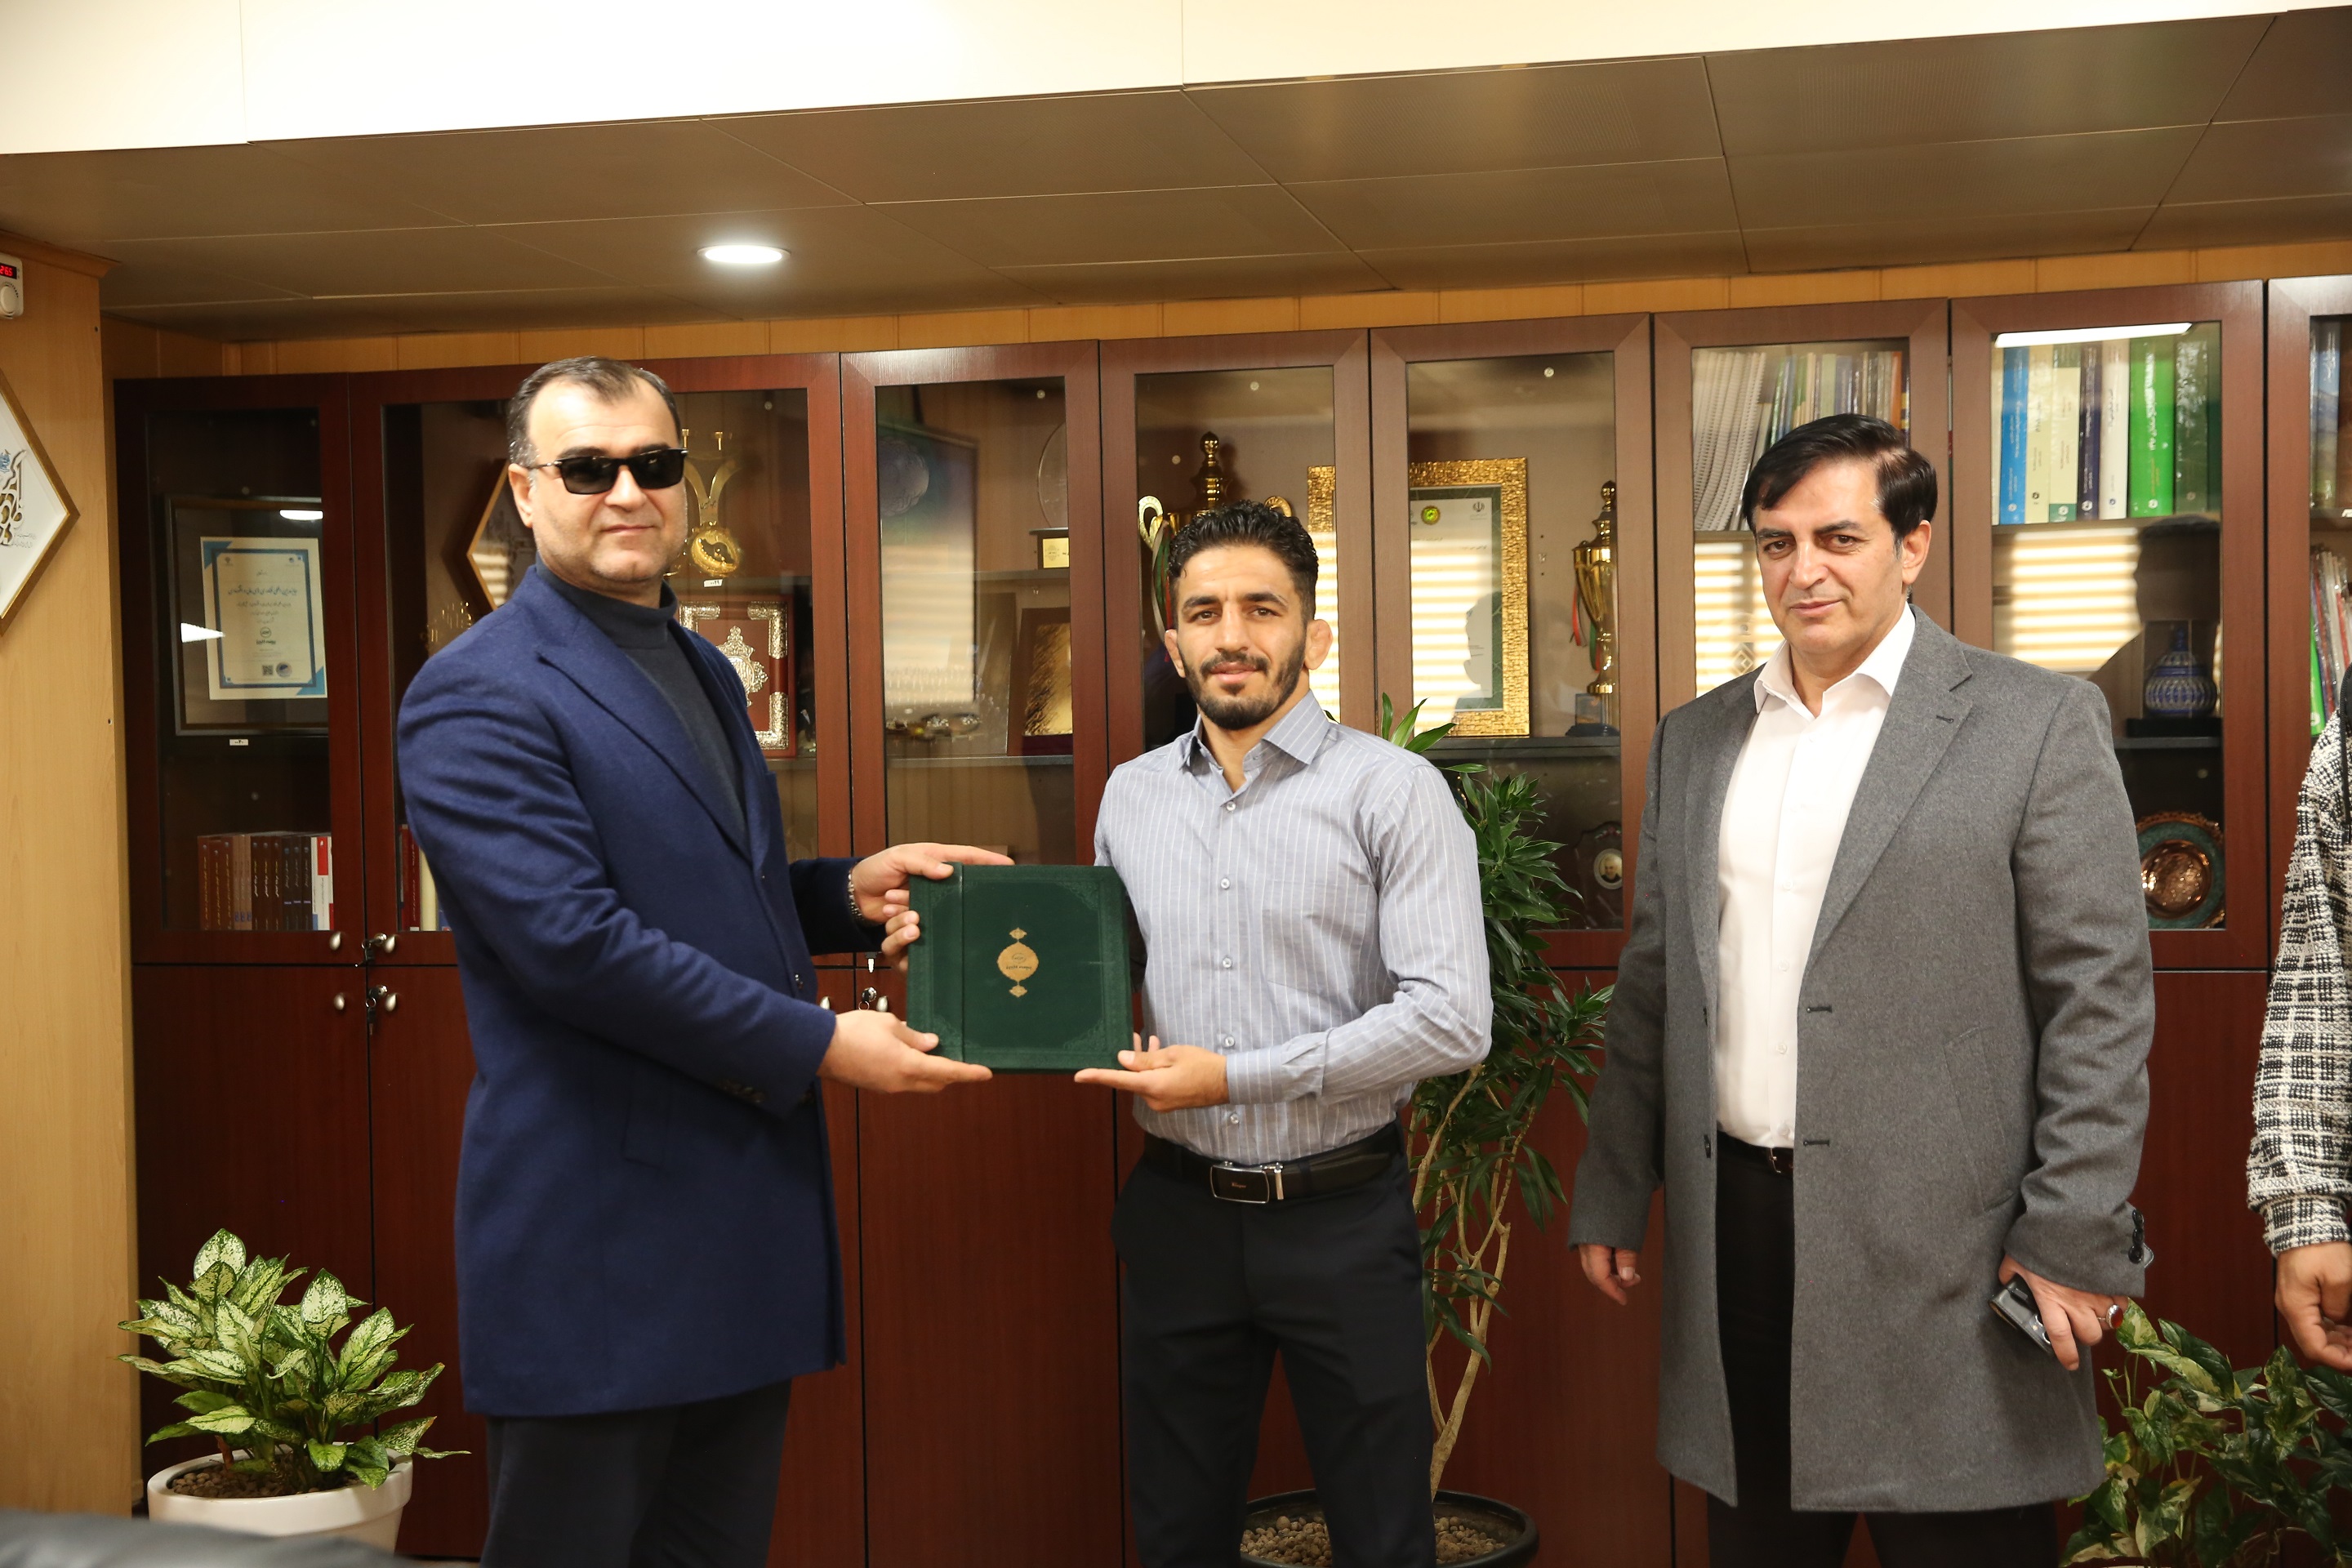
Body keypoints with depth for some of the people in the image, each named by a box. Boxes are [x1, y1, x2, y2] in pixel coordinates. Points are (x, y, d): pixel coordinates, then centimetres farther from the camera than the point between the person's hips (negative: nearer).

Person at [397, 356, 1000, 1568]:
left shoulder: (703, 672, 16)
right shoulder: (480, 694, -12)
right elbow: (570, 936, -21)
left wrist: (845, 891, 3)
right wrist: (816, 1044, -17)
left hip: (750, 1216, 8)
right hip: (600, 1230, -8)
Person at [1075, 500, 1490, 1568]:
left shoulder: (1392, 791, -8)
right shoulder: (1131, 795, 8)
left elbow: (1450, 1019, -16)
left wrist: (1234, 1077, -18)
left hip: (1339, 1213, -4)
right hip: (1177, 1210, 4)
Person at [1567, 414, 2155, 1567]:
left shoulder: (2035, 724, -3)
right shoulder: (1694, 739, 11)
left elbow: (2100, 998, -6)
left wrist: (2078, 1241, -11)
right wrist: (1612, 1197, 13)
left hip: (1943, 1246, -4)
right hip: (1734, 1238, 4)